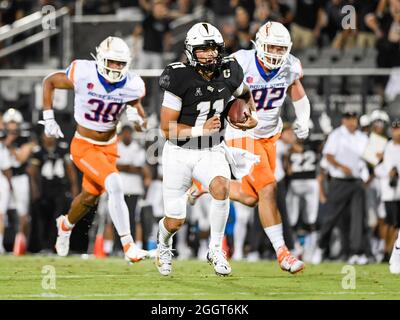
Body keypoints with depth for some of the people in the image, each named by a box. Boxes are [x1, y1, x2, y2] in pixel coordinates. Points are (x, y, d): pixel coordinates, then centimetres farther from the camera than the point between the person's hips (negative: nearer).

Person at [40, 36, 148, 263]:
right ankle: (128, 245, -19)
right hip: (84, 147, -5)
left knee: (90, 197, 20)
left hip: (109, 146, 5)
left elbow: (136, 103, 5)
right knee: (115, 185, -25)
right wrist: (48, 118, -8)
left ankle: (66, 224, 54)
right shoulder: (83, 75, -22)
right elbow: (49, 82, -5)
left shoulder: (132, 86, -13)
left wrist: (137, 114, -19)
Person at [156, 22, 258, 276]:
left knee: (221, 187, -31)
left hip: (212, 151, 3)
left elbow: (245, 94, 21)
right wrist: (201, 129, -26)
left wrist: (252, 116, 4)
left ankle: (216, 249, -12)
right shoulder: (180, 79, -19)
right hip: (180, 153, -3)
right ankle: (164, 245, 41)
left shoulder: (229, 73, -5)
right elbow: (167, 128, -17)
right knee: (176, 222, 3)